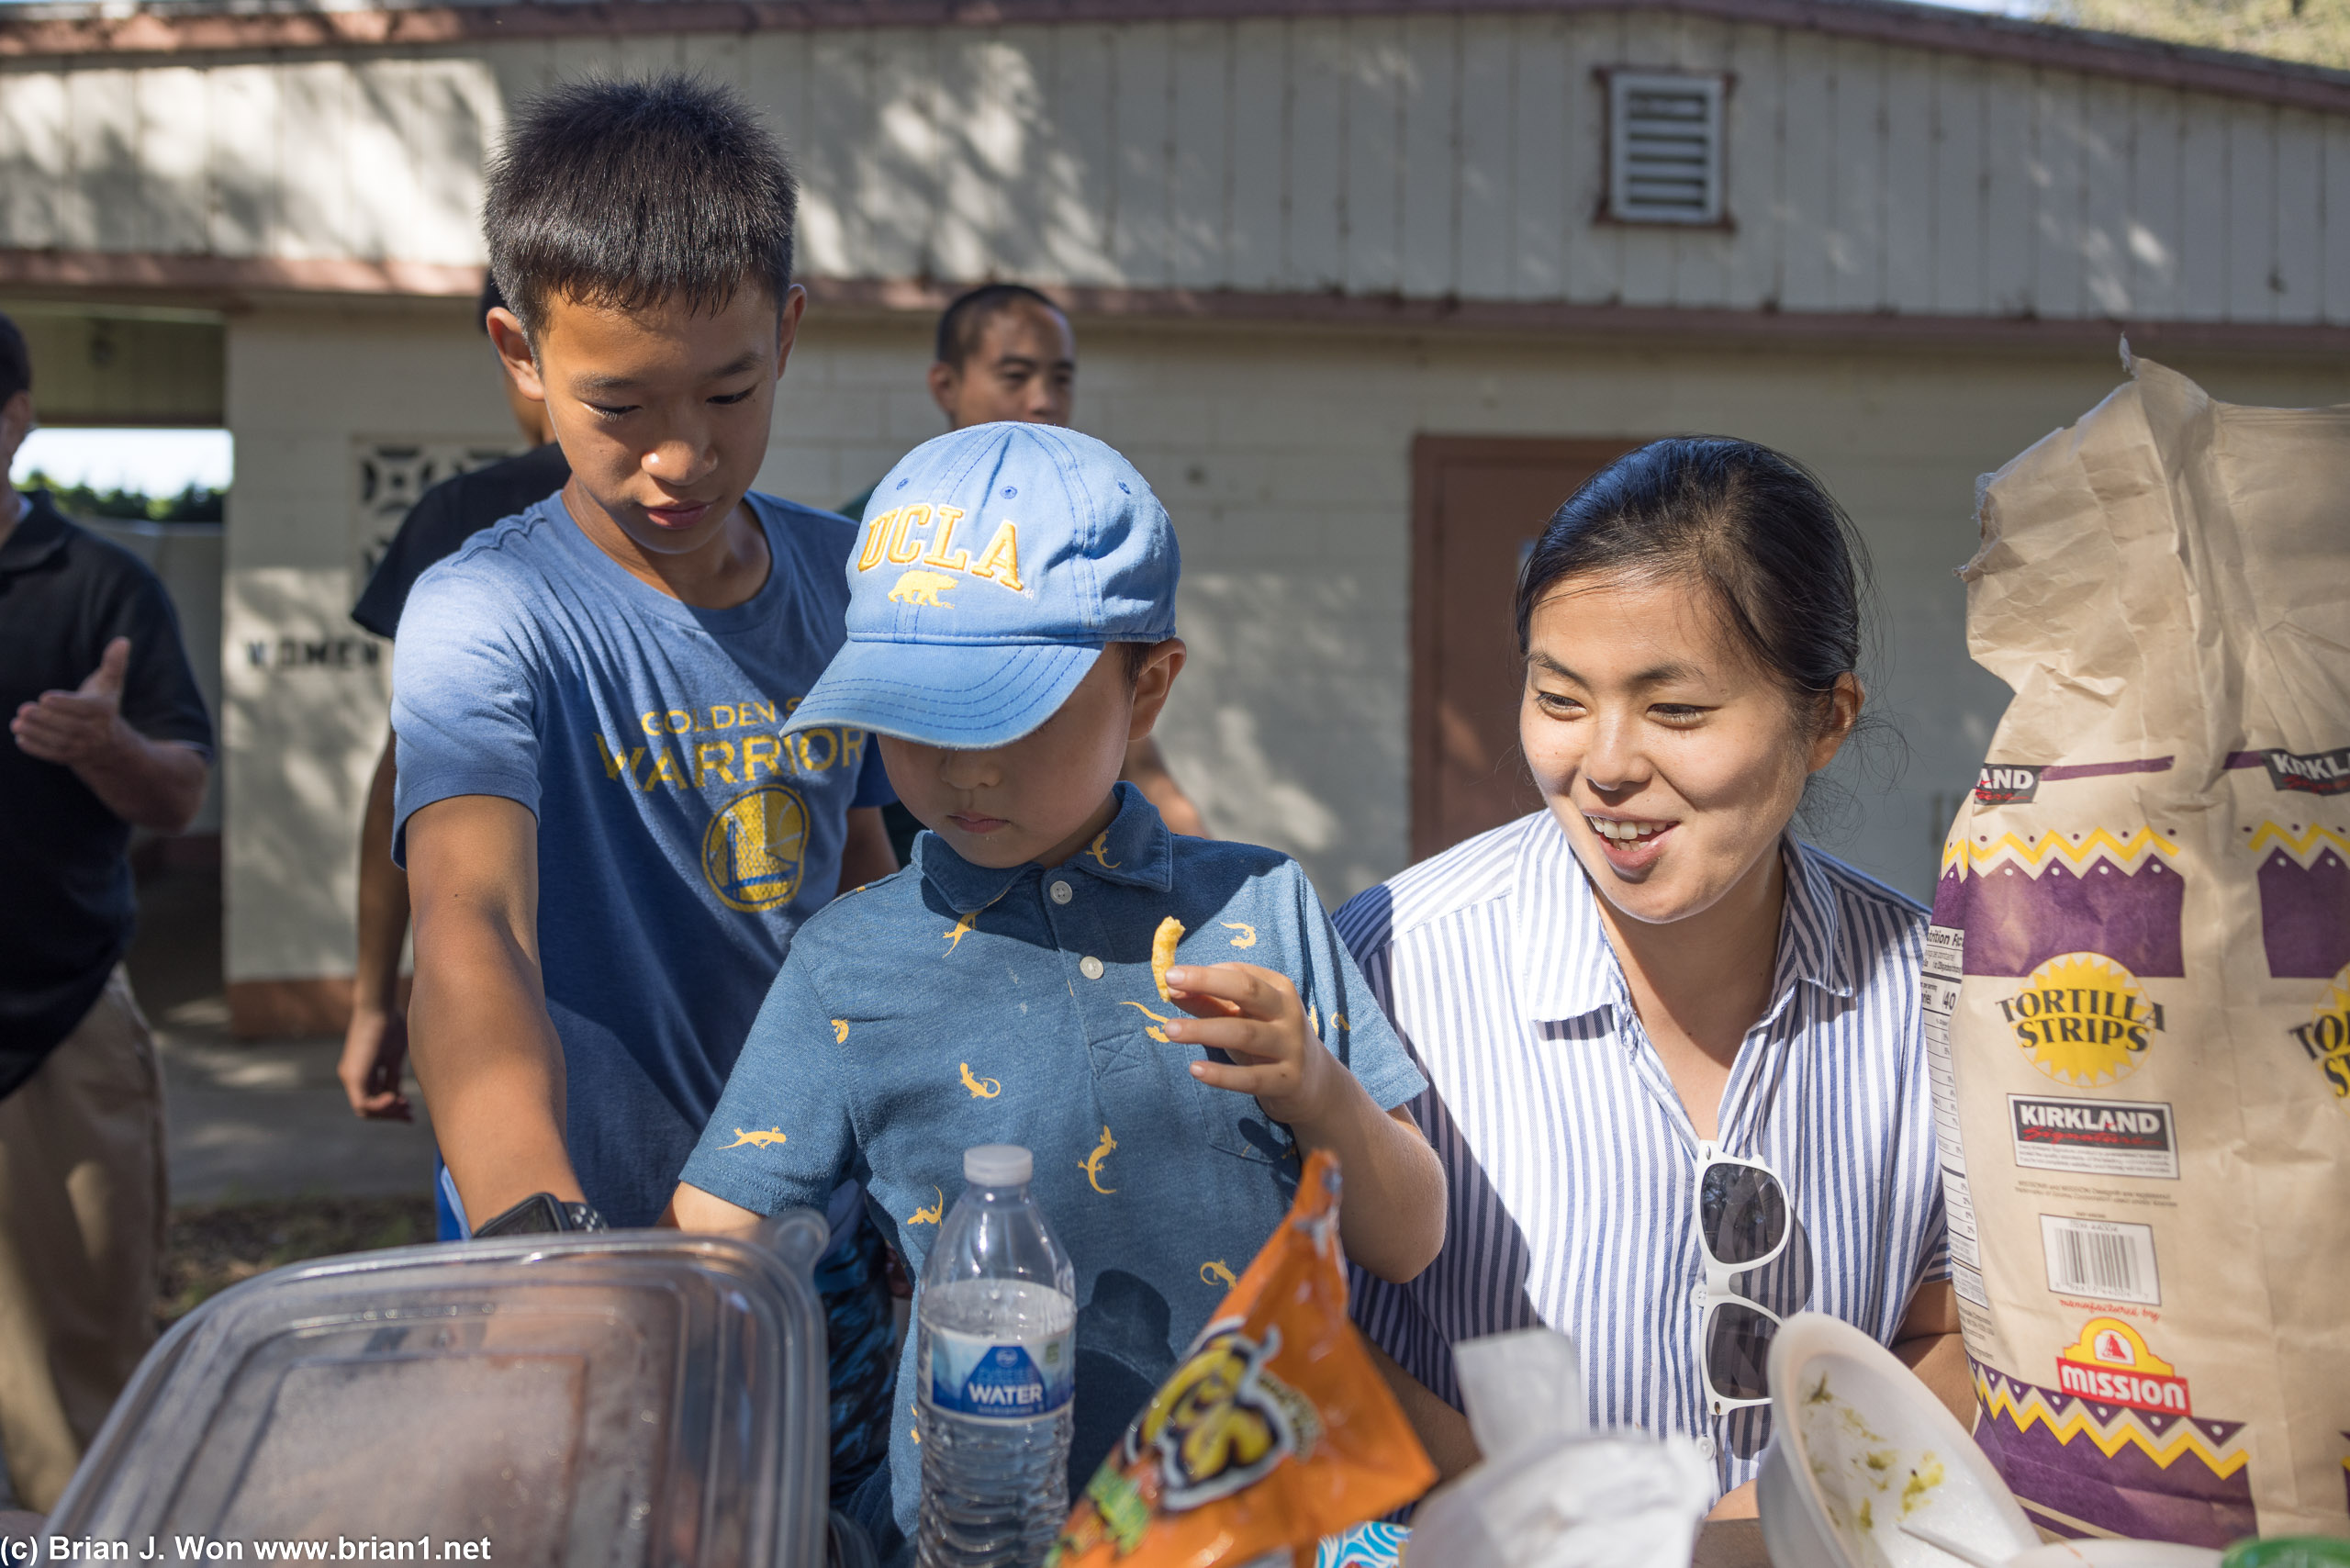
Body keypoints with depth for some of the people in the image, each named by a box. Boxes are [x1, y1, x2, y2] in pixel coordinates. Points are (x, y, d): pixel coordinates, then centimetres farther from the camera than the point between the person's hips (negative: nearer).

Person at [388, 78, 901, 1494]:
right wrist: (537, 1221, -54)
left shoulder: (844, 576, -2)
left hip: (820, 1231, 5)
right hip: (595, 1256, -5)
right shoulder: (489, 618, -20)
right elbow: (474, 927, -37)